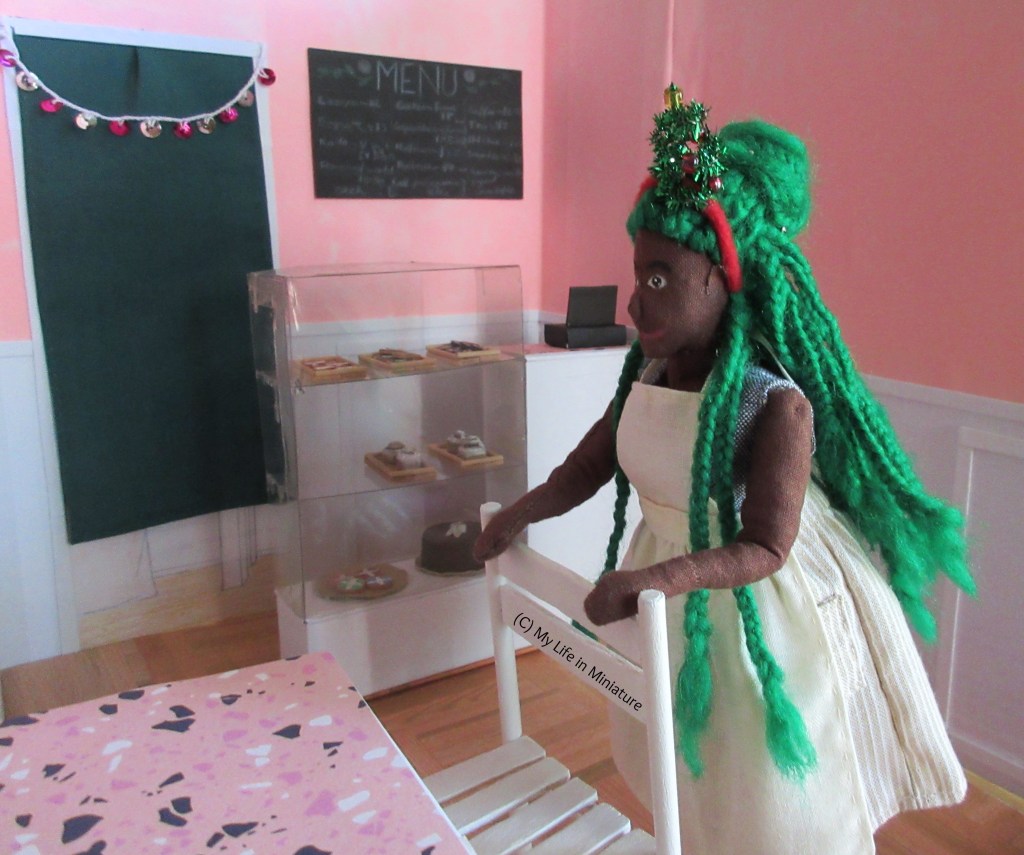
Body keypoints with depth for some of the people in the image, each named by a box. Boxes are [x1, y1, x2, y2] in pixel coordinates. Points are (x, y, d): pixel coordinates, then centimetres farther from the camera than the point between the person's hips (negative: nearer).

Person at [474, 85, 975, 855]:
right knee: (693, 777, 25)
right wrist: (520, 513, -6)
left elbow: (765, 547, -25)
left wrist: (655, 577, -37)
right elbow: (592, 461, 4)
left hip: (758, 612, -6)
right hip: (673, 602, 6)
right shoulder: (650, 368, -6)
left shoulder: (776, 402, -26)